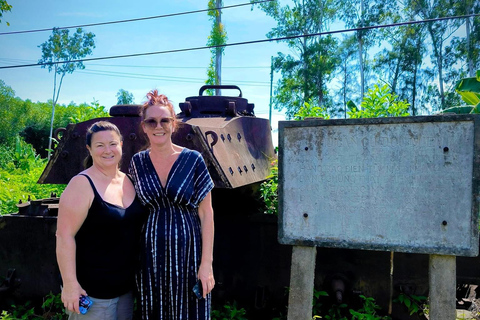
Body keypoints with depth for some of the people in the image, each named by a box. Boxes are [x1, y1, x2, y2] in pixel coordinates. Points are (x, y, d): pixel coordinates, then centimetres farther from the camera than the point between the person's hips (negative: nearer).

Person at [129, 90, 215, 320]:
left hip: (187, 253, -2)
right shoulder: (137, 163, 2)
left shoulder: (193, 160, -7)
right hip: (150, 255, 3)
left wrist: (206, 263, -11)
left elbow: (206, 214, -7)